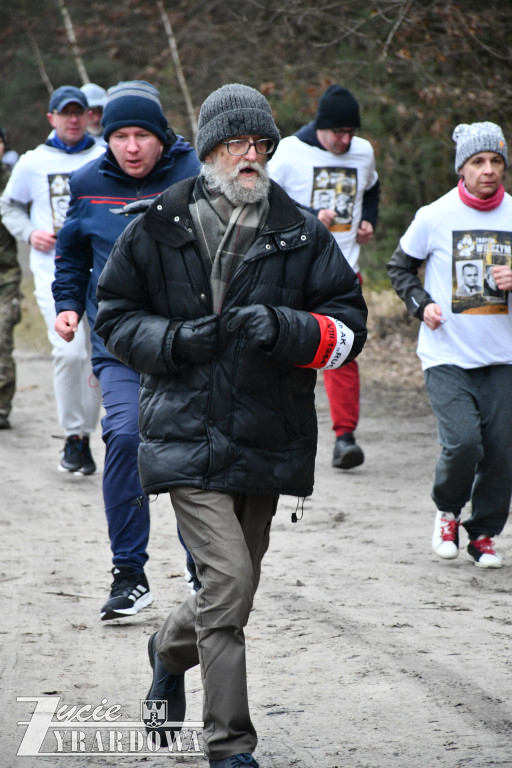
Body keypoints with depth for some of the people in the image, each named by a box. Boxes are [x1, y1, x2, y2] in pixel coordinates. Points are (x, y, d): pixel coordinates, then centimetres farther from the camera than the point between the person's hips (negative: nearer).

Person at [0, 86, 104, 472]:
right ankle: (73, 435, -4)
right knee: (70, 350, -18)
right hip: (54, 273, -2)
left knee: (97, 356, 3)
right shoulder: (33, 163, 6)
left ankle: (85, 436, 18)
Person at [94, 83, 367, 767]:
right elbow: (115, 315, 8)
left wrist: (285, 327, -17)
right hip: (188, 434, -4)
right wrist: (176, 340, -11)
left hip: (267, 440, 4)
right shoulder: (157, 230, 1)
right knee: (229, 580, -16)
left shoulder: (301, 235, 5)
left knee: (234, 590, 15)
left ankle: (171, 651, 49)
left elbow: (349, 326, 3)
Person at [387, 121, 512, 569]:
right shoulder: (435, 217, -3)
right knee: (463, 443, -17)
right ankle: (448, 512, 12)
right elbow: (401, 267, 11)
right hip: (447, 356, -3)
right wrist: (421, 304, -5)